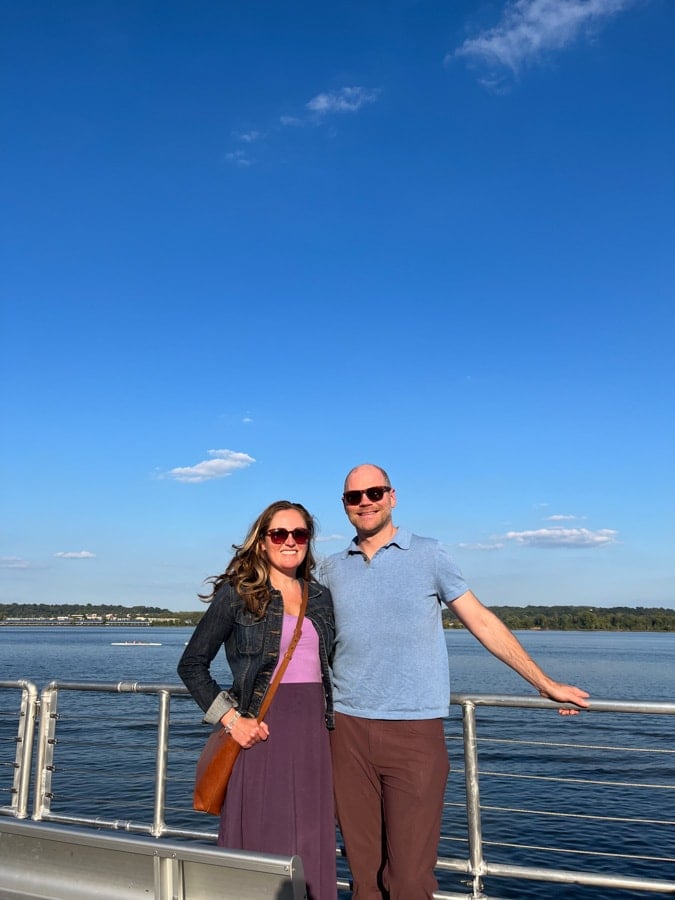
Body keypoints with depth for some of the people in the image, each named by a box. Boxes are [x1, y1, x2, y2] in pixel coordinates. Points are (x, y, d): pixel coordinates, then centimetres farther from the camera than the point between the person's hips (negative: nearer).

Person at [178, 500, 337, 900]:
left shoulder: (321, 596, 9)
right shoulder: (237, 593, -5)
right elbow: (191, 664, -3)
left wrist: (330, 721, 7)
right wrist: (231, 718, -10)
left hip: (314, 731, 4)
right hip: (261, 728, -4)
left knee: (312, 847, 11)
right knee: (260, 842, 5)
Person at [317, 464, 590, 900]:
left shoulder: (428, 554, 2)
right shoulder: (331, 569, 9)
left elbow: (481, 621, 4)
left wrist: (545, 683, 6)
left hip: (416, 730, -2)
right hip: (349, 728, 3)